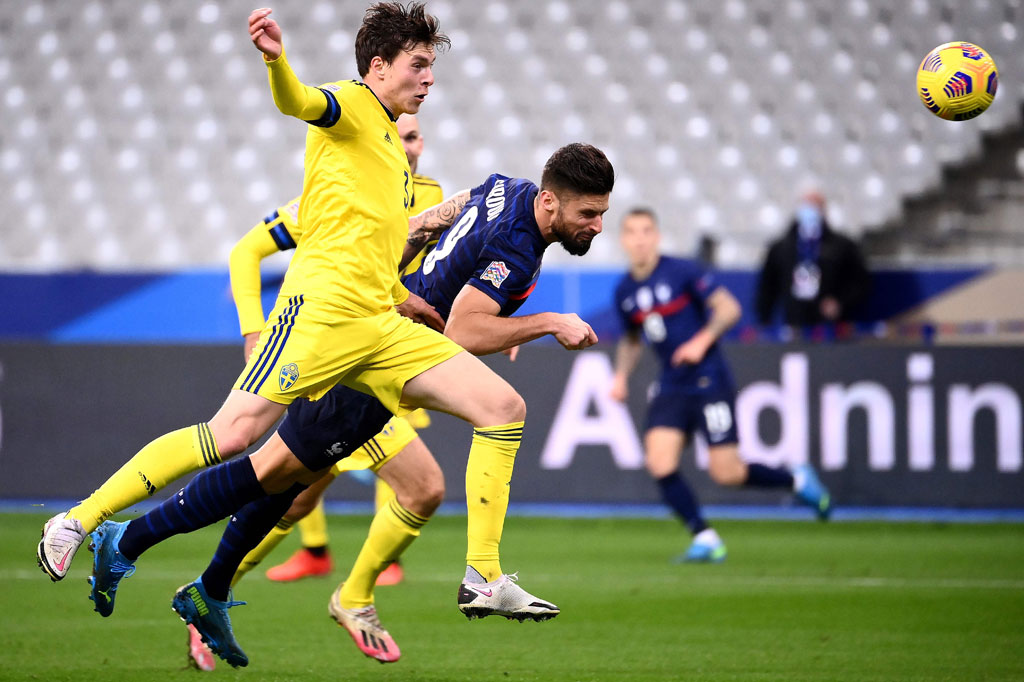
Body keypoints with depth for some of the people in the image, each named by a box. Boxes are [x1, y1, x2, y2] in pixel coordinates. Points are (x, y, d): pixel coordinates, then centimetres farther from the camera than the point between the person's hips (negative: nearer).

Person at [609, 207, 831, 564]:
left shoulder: (682, 271, -10)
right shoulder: (624, 292, 7)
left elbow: (728, 307, -11)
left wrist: (702, 340, -23)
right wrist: (621, 375, 9)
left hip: (709, 382, -5)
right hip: (671, 387, 5)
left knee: (726, 473, -7)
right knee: (659, 464, -14)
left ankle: (796, 480, 20)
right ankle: (705, 539, -3)